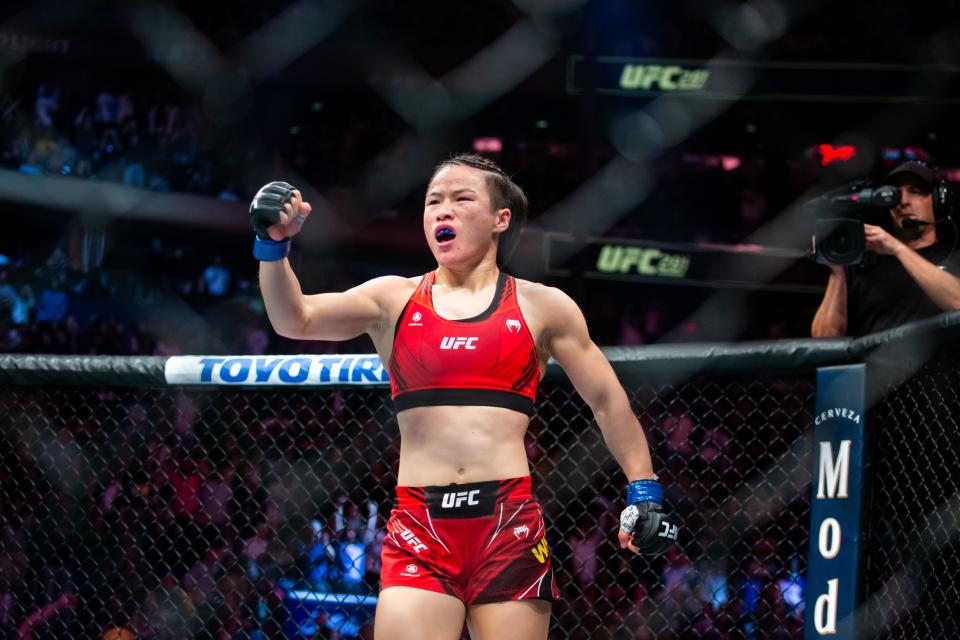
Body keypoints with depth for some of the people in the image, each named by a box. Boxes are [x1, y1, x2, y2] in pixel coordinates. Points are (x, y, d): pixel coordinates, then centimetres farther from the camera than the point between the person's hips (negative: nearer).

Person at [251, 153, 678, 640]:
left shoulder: (542, 307, 10)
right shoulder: (393, 299, 12)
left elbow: (608, 403, 15)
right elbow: (296, 321, 0)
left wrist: (643, 491, 8)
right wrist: (274, 245, -15)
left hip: (510, 526, 0)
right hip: (419, 526, 0)